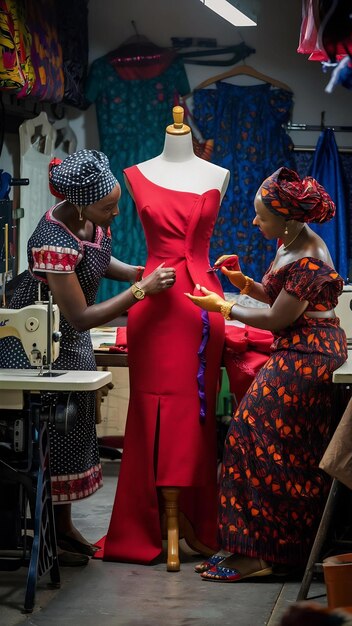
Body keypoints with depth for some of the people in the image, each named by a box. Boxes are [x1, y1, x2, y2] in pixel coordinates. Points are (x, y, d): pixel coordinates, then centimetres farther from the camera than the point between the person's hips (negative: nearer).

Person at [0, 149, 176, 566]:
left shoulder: (92, 221, -8)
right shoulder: (55, 244, -34)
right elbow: (81, 317, -28)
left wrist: (140, 272, -2)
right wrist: (142, 290, -25)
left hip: (70, 342, 9)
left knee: (73, 429, 15)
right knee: (49, 434, 0)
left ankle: (64, 526, 29)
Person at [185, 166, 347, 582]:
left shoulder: (307, 263, -22)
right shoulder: (294, 243, 8)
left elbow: (276, 319, -17)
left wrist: (222, 307, -7)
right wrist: (244, 282, 5)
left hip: (304, 361, -10)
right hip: (300, 355, 10)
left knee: (257, 438, -9)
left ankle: (256, 553, -6)